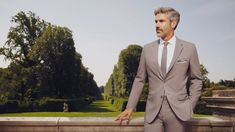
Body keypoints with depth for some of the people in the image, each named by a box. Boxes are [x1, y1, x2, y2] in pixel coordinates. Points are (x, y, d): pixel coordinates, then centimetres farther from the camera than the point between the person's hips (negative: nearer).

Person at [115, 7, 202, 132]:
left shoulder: (189, 48, 1)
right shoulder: (147, 49, 5)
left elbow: (196, 79, 8)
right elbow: (139, 79, 8)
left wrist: (190, 106, 0)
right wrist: (130, 107, 4)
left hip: (177, 110, -1)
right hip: (152, 110, 1)